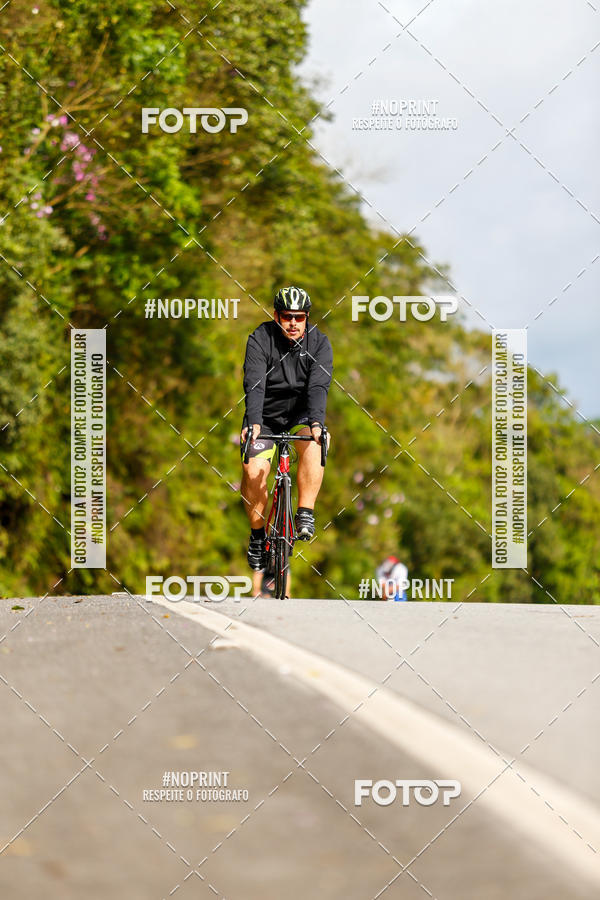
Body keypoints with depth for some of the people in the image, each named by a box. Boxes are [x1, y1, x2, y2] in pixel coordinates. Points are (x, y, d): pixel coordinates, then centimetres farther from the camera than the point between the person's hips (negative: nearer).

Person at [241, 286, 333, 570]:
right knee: (253, 471, -19)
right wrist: (253, 423, -43)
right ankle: (257, 534, 1)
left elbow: (319, 386, -23)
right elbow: (254, 384, -26)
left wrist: (316, 422, -41)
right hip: (265, 415, -1)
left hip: (301, 413, 1)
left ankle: (305, 515, -25)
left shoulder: (319, 343, -10)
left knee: (312, 445, -32)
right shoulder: (260, 339, -14)